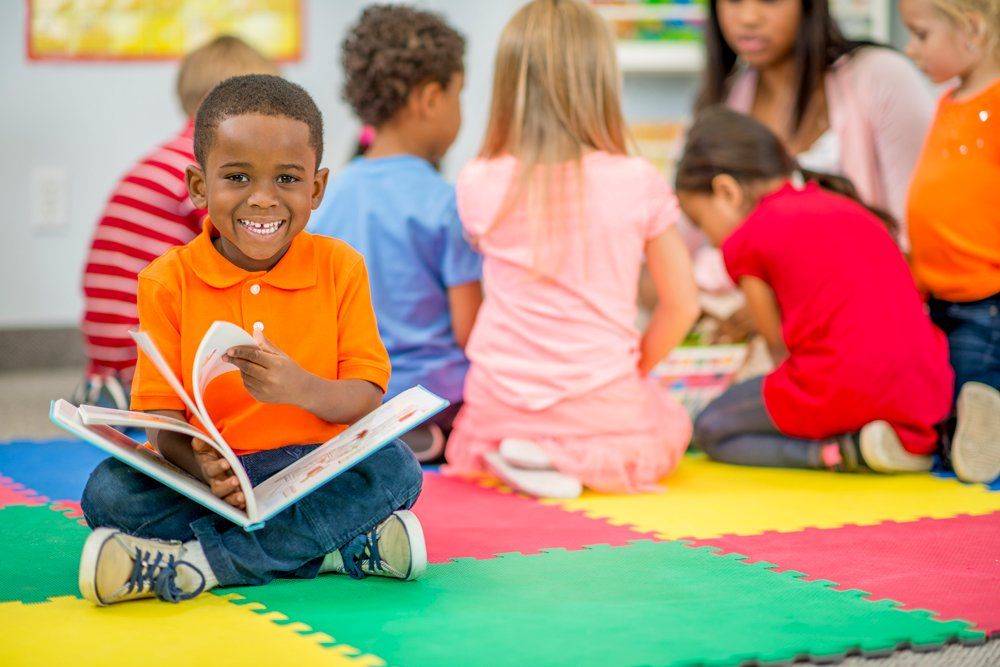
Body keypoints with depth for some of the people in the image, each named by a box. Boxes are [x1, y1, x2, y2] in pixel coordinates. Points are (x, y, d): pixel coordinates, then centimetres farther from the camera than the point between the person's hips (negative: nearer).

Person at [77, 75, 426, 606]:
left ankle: (192, 563, -30)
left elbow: (368, 399, -5)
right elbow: (161, 418, -6)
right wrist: (203, 468, -30)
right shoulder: (169, 280, -1)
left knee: (395, 467, -28)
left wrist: (301, 388, -28)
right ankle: (344, 545, -29)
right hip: (212, 480, 0)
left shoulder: (339, 268, 2)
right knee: (108, 489, -26)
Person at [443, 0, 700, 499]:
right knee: (672, 424, 31)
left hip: (499, 406, 3)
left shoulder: (478, 186, -7)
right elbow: (682, 304, 0)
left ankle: (520, 455, 2)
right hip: (603, 412, -3)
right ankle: (571, 463, -1)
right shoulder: (637, 182, -9)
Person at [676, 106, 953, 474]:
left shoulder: (746, 240, 4)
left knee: (709, 429, 13)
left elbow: (780, 346, 9)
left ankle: (848, 450, -8)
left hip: (843, 388, -6)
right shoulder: (848, 208, 24)